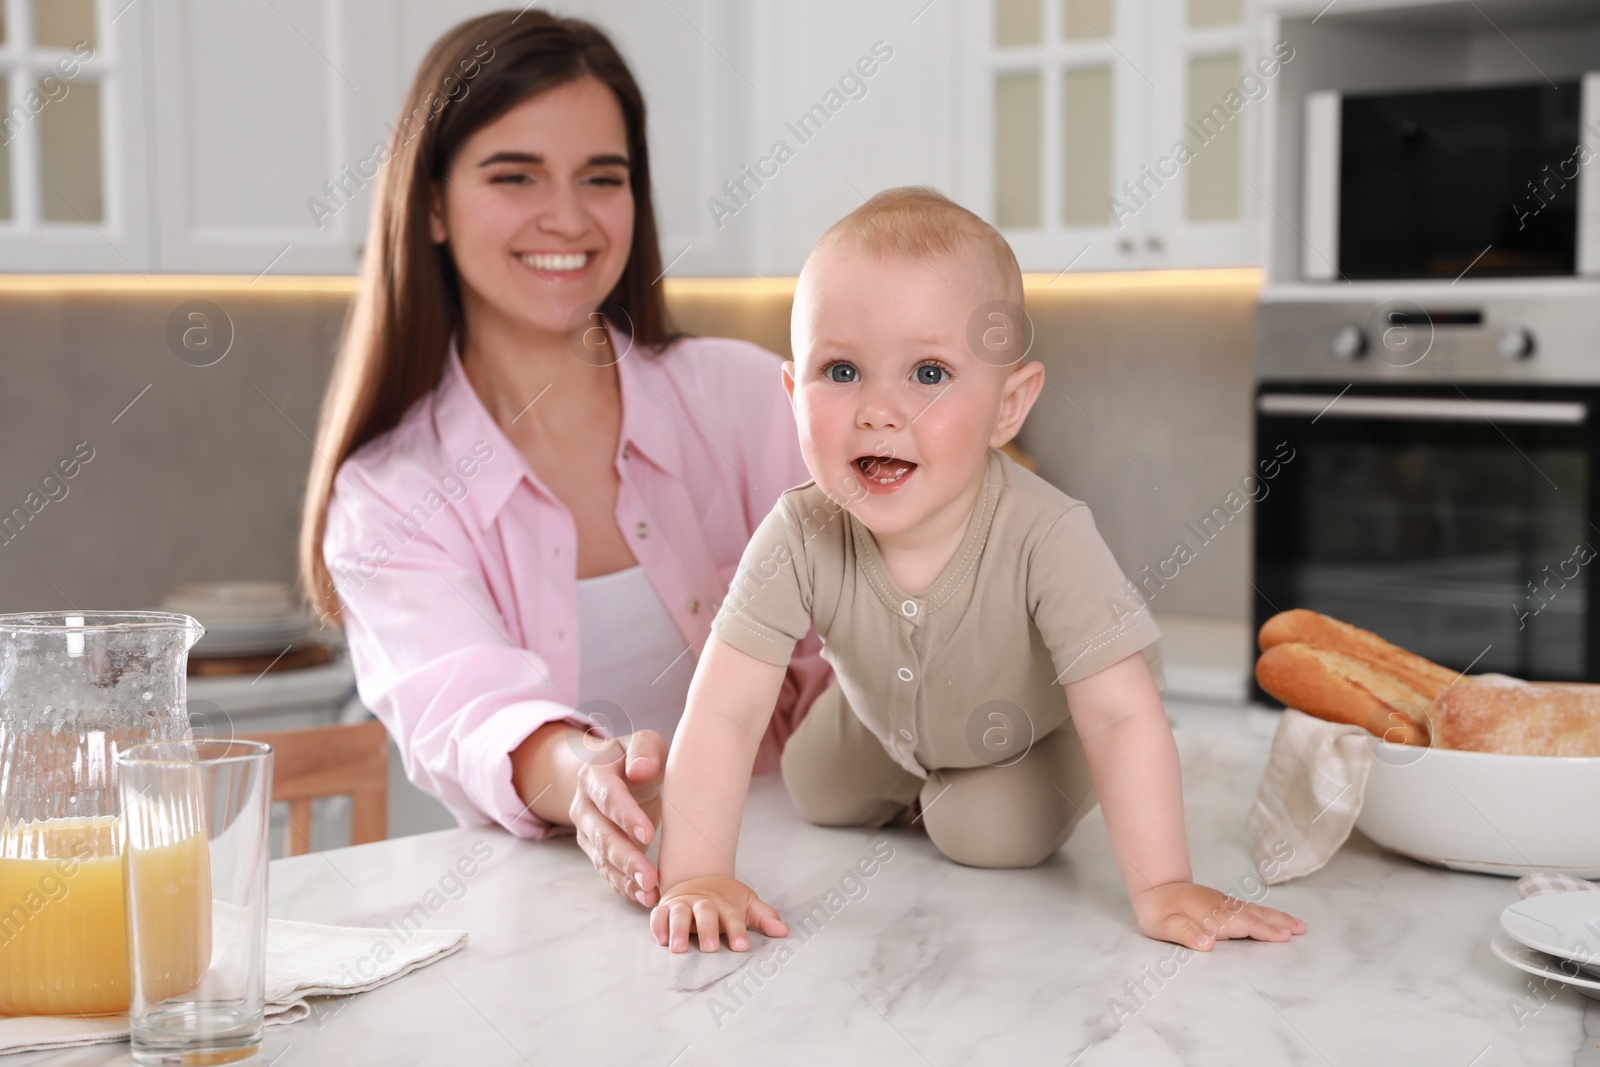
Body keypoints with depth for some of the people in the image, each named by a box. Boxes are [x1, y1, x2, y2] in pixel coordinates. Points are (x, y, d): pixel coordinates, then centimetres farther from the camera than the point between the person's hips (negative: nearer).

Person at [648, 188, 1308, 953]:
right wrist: (695, 877, -47)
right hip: (887, 713, 3)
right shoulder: (801, 539, -37)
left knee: (990, 834, -17)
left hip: (1033, 720, -3)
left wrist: (1163, 889, -51)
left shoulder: (1046, 538, -45)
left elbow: (1122, 718, -44)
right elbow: (722, 714, -37)